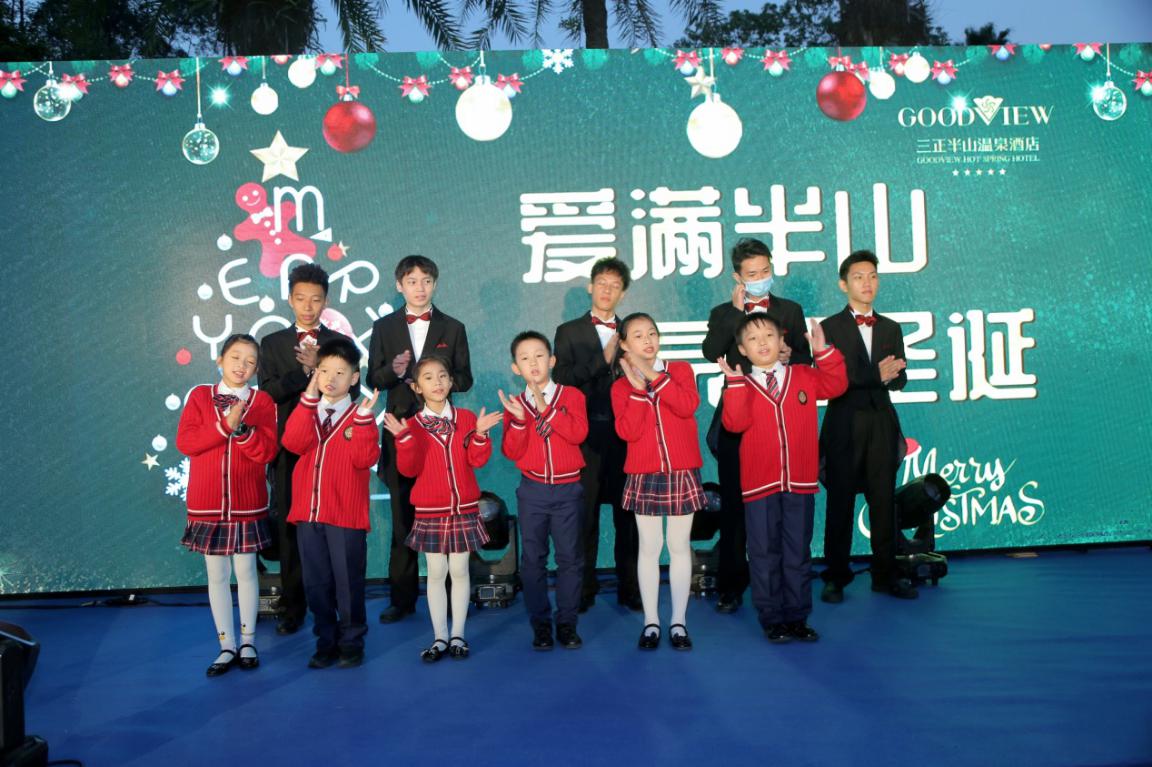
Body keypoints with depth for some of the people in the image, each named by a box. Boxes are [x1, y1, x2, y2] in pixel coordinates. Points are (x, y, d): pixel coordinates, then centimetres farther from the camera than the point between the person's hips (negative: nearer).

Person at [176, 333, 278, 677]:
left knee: (245, 572, 7)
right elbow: (184, 441, -8)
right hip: (206, 503, 1)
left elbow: (267, 451, -8)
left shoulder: (263, 402, 2)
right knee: (217, 576, 7)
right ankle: (227, 646, 17)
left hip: (247, 503, -1)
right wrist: (224, 426, -18)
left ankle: (247, 641, 21)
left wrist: (242, 429, -22)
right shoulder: (200, 396, 4)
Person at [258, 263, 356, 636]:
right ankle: (292, 607, 16)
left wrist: (318, 367, -15)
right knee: (290, 530, 6)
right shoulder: (272, 343, 10)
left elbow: (351, 394, -2)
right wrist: (305, 370, -16)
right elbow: (268, 392, -3)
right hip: (290, 448, 1)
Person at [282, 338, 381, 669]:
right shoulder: (306, 413, 11)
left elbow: (365, 459, -15)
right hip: (308, 513, 4)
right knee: (316, 583, 11)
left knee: (348, 582, 3)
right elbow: (294, 443, -11)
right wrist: (308, 400, -15)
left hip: (346, 516, -4)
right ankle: (326, 642, 24)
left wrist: (364, 420, -24)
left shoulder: (360, 416, 0)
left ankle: (351, 644, 17)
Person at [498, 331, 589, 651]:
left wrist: (546, 408, -18)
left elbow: (578, 433, -16)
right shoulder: (515, 405, 4)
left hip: (568, 490, -1)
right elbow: (512, 452, -3)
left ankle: (567, 622, 15)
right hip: (532, 491, 2)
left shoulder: (571, 395, 0)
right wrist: (518, 420, -17)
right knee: (533, 558, 5)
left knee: (570, 558, 3)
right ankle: (540, 624, 16)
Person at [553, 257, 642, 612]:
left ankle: (630, 587, 14)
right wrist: (603, 359, -12)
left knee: (628, 513, 4)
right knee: (584, 513, 1)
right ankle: (584, 588, 12)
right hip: (586, 433, -1)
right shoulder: (569, 332, 8)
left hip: (625, 433, 2)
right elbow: (561, 379, -6)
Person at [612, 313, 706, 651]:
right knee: (649, 548, 5)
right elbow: (628, 432, -11)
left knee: (680, 546, 5)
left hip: (682, 473, 0)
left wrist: (652, 375, -16)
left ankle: (679, 621, 15)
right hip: (644, 476, 0)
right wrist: (637, 387, -15)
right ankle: (651, 621, 15)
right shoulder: (621, 386, 3)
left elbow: (688, 406, -16)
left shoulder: (680, 369, 3)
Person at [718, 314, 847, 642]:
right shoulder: (742, 386, 1)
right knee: (764, 554, 5)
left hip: (800, 482, 2)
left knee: (798, 553, 10)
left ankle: (797, 617, 22)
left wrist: (823, 352, -9)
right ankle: (771, 619, 16)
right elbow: (735, 423, -14)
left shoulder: (803, 377, 7)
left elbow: (836, 384, -2)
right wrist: (735, 382, -21)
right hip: (760, 484, -2)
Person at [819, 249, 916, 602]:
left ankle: (885, 575, 16)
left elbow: (899, 379, 5)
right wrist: (876, 376, -21)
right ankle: (836, 576, 12)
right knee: (840, 503, 2)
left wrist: (887, 376, -18)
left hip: (882, 424, 4)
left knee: (884, 501, 7)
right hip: (844, 426, -3)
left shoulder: (891, 328, 14)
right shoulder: (830, 328, 1)